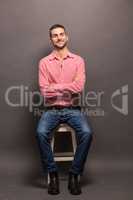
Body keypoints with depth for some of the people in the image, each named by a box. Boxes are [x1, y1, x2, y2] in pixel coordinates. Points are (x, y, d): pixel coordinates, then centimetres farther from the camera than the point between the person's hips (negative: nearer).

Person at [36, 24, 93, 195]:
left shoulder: (78, 60, 6)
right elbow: (44, 91, -6)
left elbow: (79, 87, -10)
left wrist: (54, 87, -9)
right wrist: (68, 89, -7)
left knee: (87, 133, -27)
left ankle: (74, 174, -7)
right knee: (41, 133, -28)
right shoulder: (44, 62, 5)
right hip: (51, 110, 0)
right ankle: (53, 174, -8)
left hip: (73, 109, 0)